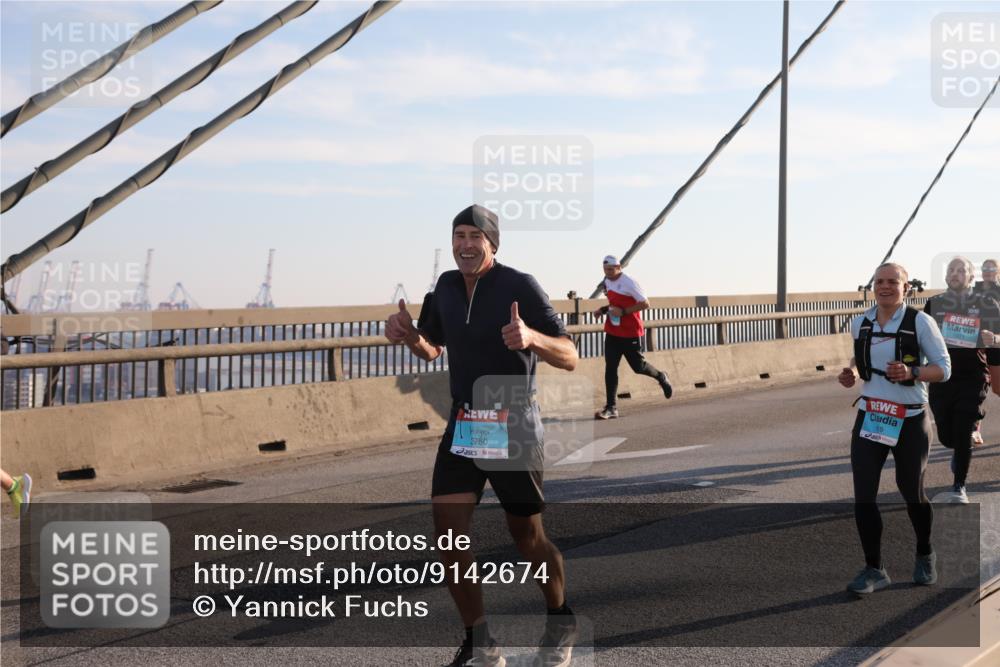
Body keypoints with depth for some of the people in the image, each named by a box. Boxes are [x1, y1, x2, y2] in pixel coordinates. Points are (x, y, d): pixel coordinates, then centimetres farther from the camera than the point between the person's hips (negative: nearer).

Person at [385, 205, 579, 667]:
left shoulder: (520, 286, -13)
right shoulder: (446, 286, 5)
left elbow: (570, 358, -16)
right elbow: (431, 349, 20)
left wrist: (531, 337, -37)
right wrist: (407, 334, -3)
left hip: (513, 427, -5)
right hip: (463, 425, 5)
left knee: (526, 537, 6)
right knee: (447, 532, -6)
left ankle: (560, 622, 33)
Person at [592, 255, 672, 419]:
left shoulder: (629, 283, -16)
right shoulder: (607, 282, 9)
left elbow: (645, 303, -17)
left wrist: (623, 311, -23)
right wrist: (603, 310, 6)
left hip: (631, 333, -6)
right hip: (612, 332, 7)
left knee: (638, 366, 6)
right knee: (610, 368, -3)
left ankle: (660, 377, 39)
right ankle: (611, 408, -2)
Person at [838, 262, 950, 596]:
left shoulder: (920, 322, -9)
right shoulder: (860, 323, 4)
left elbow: (943, 369, -7)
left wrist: (912, 373, -25)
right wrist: (850, 373, 0)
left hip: (910, 421, -3)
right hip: (869, 418, 3)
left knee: (912, 493, 13)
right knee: (863, 496, -6)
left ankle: (925, 556, 40)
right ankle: (874, 569, 6)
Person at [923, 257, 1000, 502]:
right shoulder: (934, 304, 4)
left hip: (972, 377, -2)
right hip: (941, 378, 2)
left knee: (962, 433, -6)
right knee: (946, 436, 6)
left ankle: (959, 487, 10)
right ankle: (959, 451, 43)